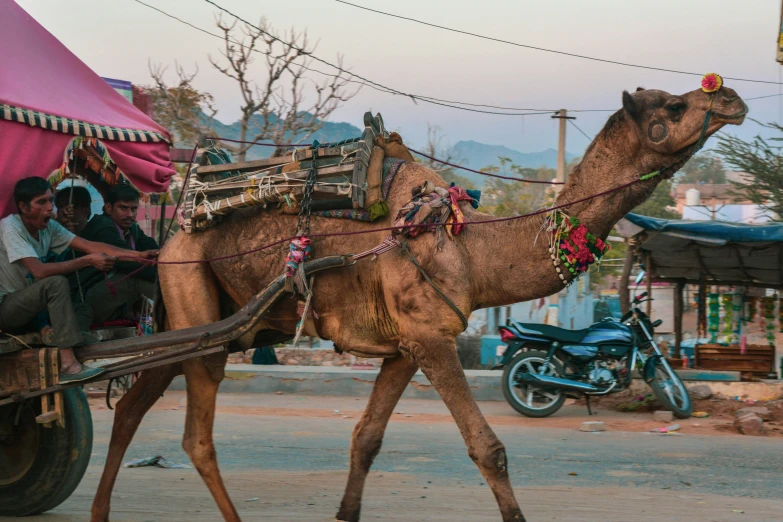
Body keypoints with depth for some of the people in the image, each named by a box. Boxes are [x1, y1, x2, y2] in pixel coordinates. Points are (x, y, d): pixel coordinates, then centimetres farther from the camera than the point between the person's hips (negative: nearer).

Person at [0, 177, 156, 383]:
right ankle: (68, 364, -32)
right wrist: (88, 261, -30)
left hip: (28, 307, 8)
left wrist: (139, 255, -16)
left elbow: (90, 246, -5)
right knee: (56, 283, -28)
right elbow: (39, 271, -31)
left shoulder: (48, 227, 2)